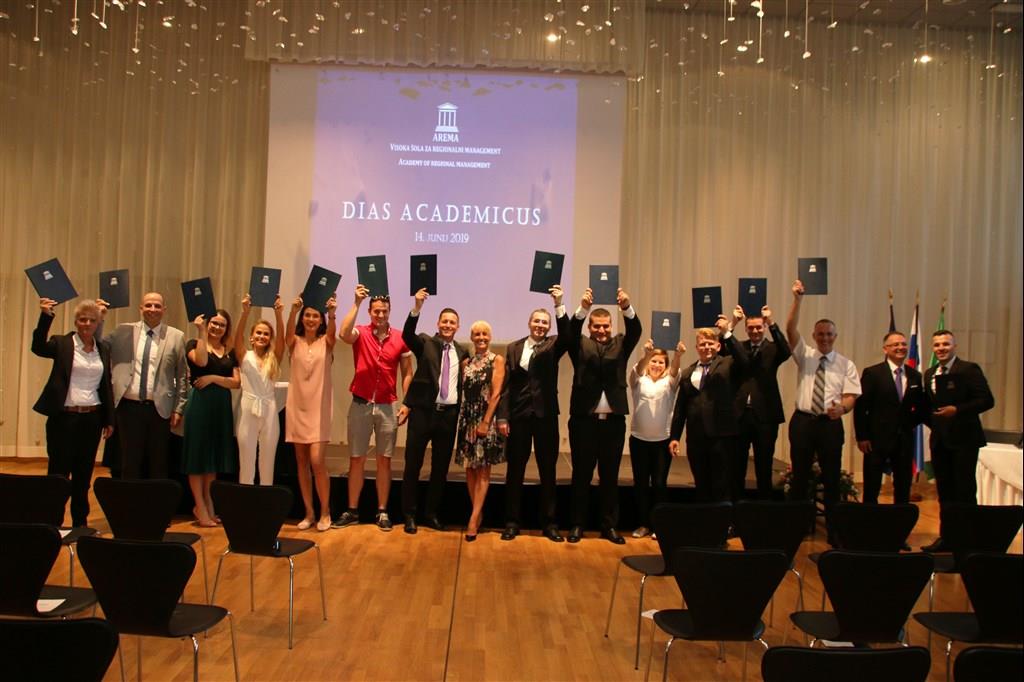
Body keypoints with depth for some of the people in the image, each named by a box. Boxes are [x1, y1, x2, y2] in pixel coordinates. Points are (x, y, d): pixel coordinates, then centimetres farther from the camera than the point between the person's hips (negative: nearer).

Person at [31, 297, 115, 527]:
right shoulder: (62, 344, -1)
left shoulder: (103, 349, 9)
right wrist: (45, 316, -34)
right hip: (64, 417, -3)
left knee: (84, 475, 11)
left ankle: (80, 523, 21)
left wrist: (109, 420, 10)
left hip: (92, 418, 4)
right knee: (58, 473, 3)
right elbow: (38, 347, -22)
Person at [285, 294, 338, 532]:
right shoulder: (294, 343, 5)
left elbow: (332, 332, -20)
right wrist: (293, 310, -36)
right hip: (297, 407, 2)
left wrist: (332, 313, -40)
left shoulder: (326, 343, 3)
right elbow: (288, 331, -17)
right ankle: (309, 513, 17)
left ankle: (325, 512, 4)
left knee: (317, 461, -10)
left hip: (319, 407, -2)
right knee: (302, 463, 7)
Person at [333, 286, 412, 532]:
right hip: (360, 404, 0)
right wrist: (356, 303, -25)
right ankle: (352, 511, 15)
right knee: (356, 459, 6)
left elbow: (407, 373, 5)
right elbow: (343, 334, -26)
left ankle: (382, 512, 14)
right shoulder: (360, 333, -2)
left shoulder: (400, 339, 0)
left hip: (387, 406, 1)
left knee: (384, 460, 7)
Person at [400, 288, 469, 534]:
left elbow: (464, 383, 15)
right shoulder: (426, 343, 2)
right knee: (413, 464, 3)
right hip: (423, 411, -3)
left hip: (449, 414, 3)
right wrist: (416, 308, -32)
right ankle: (409, 515, 15)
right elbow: (407, 335, -19)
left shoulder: (463, 352, 11)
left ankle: (431, 514, 24)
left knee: (441, 467, 10)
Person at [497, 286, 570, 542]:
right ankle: (512, 522, 16)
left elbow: (566, 335, -20)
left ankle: (549, 523, 16)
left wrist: (559, 305, -31)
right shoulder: (513, 348, 7)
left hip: (545, 415, 0)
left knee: (547, 470, 7)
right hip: (518, 415, 1)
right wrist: (502, 416, -3)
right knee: (515, 470, 6)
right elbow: (506, 385, 4)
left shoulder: (553, 346, 4)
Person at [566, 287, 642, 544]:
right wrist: (583, 308, -32)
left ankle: (609, 525, 18)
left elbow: (635, 331, -7)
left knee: (610, 476, 9)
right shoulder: (580, 345, 5)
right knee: (581, 475, 6)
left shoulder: (620, 344, 9)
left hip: (614, 421, 2)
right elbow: (571, 331, -13)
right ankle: (577, 524, 15)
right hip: (584, 420, -1)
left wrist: (627, 308, -27)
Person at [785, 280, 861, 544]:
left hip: (831, 423, 0)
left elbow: (851, 396, -2)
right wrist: (797, 300, -21)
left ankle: (833, 530, 14)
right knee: (799, 477, 7)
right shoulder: (804, 356, 5)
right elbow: (791, 330, -9)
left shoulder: (846, 364, 5)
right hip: (803, 421, 0)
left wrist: (842, 407, -26)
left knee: (832, 478, 5)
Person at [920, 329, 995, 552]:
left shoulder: (969, 370, -7)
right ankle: (946, 537, 19)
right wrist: (933, 423, 8)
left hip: (964, 439, -6)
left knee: (965, 491, -3)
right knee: (944, 491, 11)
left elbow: (987, 400, -14)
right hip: (940, 440, 6)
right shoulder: (930, 374, 12)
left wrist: (957, 410, -20)